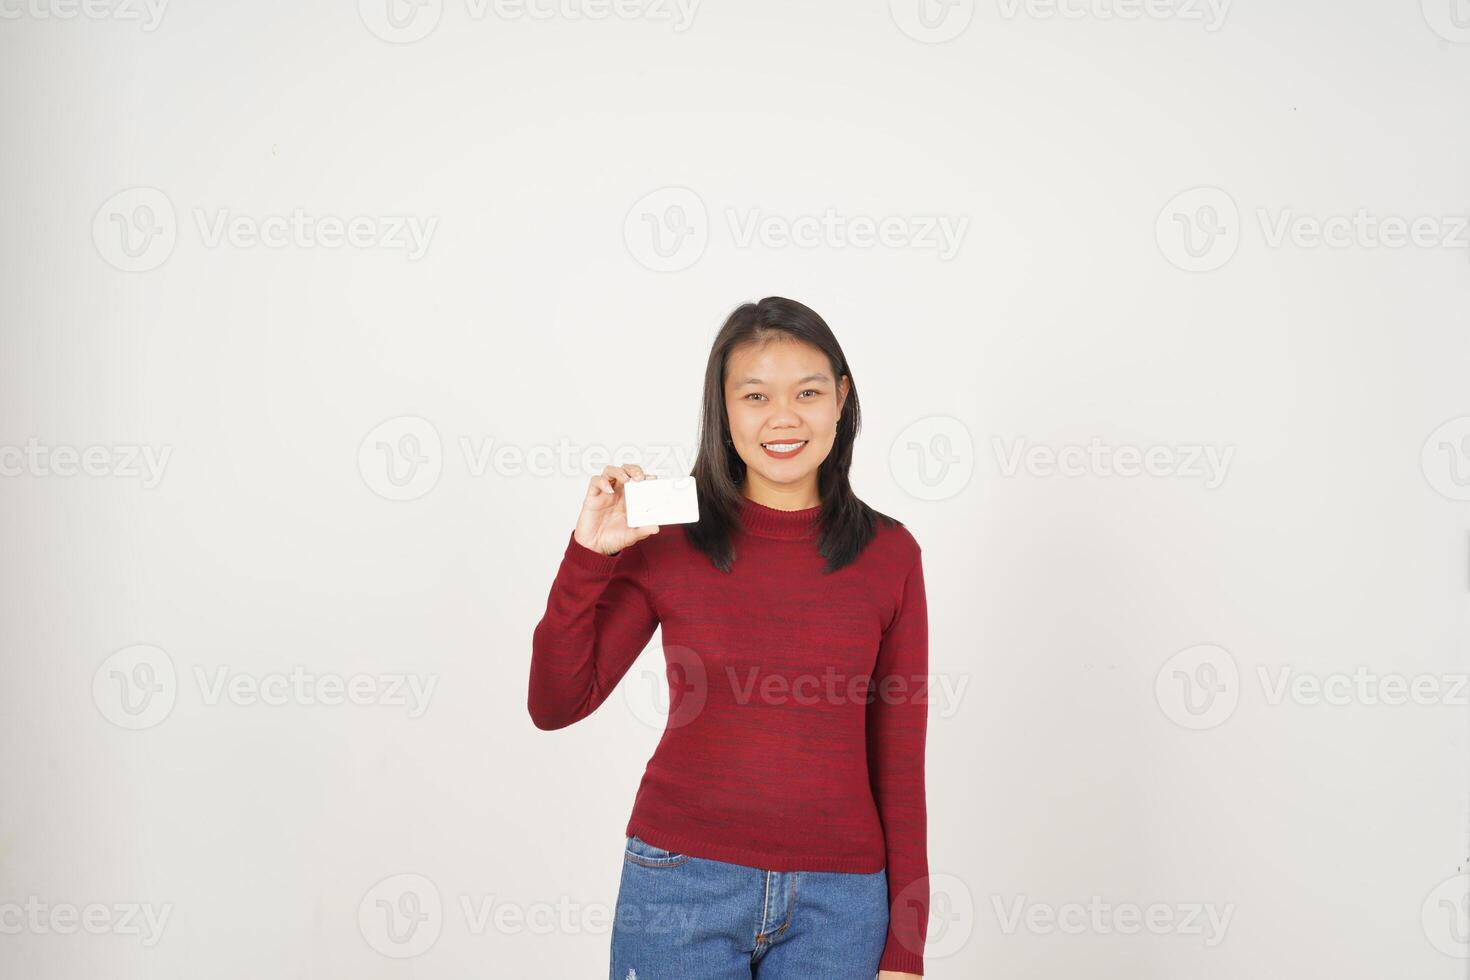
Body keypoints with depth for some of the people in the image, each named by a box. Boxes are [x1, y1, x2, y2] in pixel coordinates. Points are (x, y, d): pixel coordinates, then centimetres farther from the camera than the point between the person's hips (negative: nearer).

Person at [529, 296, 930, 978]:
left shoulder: (888, 554, -1)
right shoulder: (668, 540, -2)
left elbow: (899, 760, 2)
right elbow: (555, 706, -2)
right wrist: (588, 555, -13)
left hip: (837, 897, 1)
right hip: (682, 881, 0)